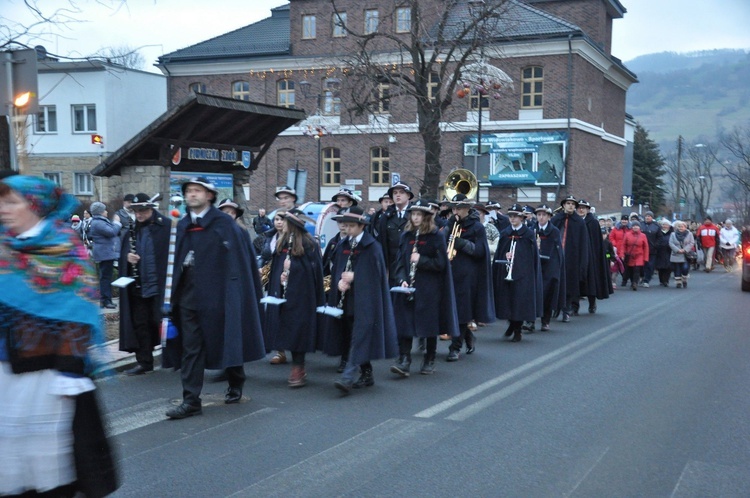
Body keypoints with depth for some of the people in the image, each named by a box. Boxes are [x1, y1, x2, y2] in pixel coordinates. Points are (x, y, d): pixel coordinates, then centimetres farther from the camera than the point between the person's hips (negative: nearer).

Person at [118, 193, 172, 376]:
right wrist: (127, 256, -7)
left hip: (159, 284, -5)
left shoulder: (165, 226, -8)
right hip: (138, 284, 5)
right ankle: (144, 362, 17)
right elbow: (123, 251, 18)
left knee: (161, 322, 3)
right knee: (140, 324, 8)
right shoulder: (133, 229, 10)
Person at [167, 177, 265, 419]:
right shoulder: (183, 225, 10)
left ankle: (235, 386, 33)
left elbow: (238, 257, -9)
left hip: (217, 294, -4)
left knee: (227, 343, 10)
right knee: (191, 349, 2)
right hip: (189, 296, 5)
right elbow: (178, 261, 11)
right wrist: (176, 294, 9)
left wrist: (232, 287, -13)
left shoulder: (224, 223, -7)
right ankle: (191, 401, 4)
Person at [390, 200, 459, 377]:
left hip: (429, 289, -3)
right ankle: (404, 361, -7)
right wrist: (402, 279, -8)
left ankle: (429, 361, 18)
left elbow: (441, 263, -7)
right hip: (408, 287, 3)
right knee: (404, 323, -6)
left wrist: (421, 260, -18)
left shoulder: (436, 236, -3)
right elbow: (401, 261, 8)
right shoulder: (406, 236, 8)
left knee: (429, 325, 4)